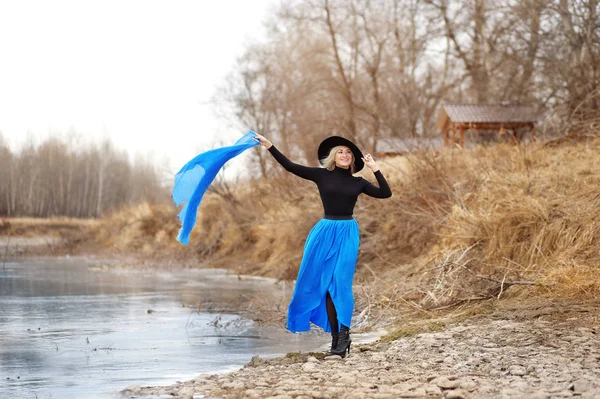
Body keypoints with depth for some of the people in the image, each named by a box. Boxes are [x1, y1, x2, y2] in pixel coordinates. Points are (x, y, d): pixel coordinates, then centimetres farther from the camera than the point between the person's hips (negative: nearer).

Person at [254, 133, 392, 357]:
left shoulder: (358, 183, 8)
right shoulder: (322, 175, 4)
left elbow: (385, 193, 3)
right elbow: (290, 166, 2)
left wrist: (375, 168, -2)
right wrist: (268, 145, -3)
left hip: (348, 234, -1)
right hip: (325, 232, 1)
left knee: (341, 283, -10)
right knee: (325, 283, 1)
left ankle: (344, 334, -10)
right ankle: (336, 337, 7)